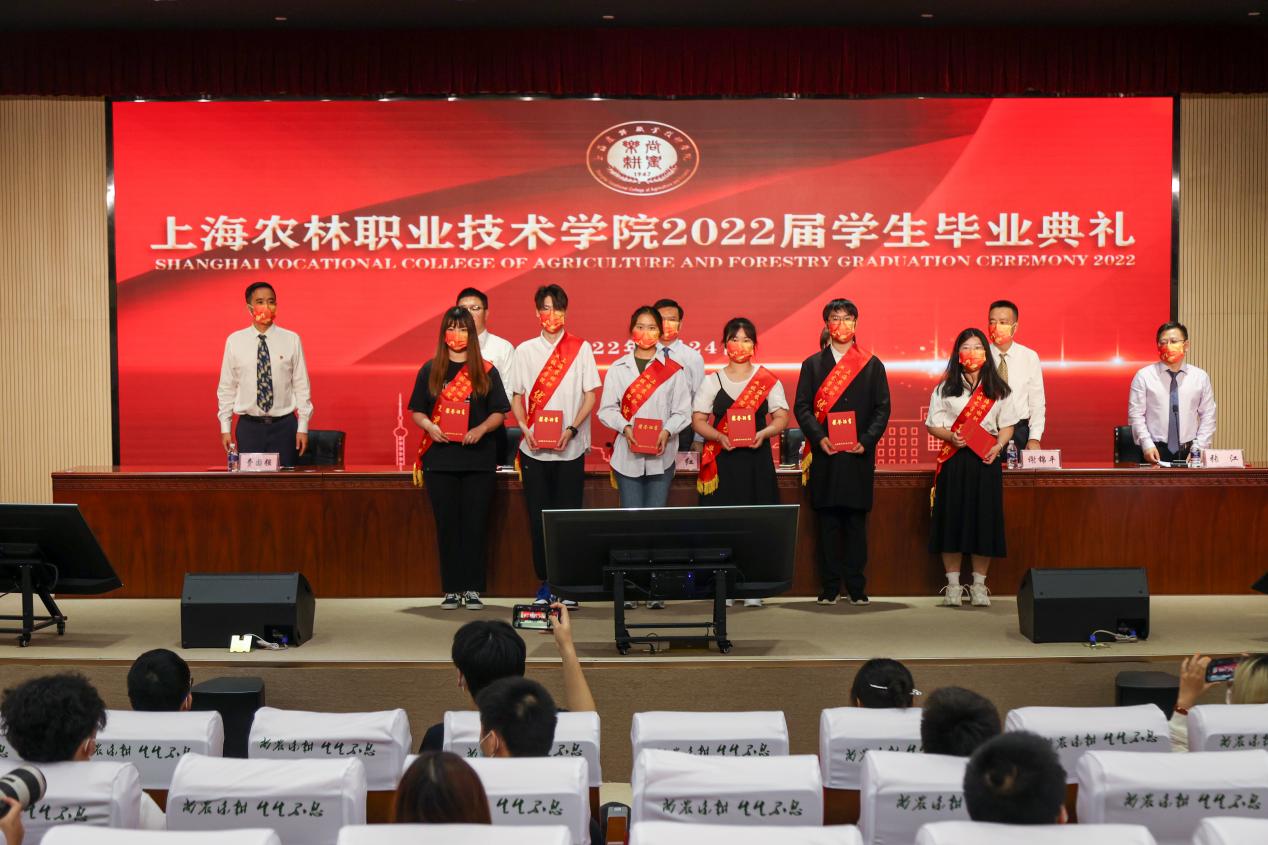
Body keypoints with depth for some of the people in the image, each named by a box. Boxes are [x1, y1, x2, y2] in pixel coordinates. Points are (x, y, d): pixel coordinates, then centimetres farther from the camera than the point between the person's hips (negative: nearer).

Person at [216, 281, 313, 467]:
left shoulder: (291, 340, -1)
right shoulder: (235, 341, 2)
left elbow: (301, 386, 1)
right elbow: (226, 388, 5)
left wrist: (303, 428, -1)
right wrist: (225, 428, 3)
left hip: (284, 425, 0)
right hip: (249, 425, 1)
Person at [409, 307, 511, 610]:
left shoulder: (486, 371, 5)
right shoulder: (430, 371, 8)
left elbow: (499, 412, 4)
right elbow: (417, 411, 9)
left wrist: (481, 429, -15)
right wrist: (429, 426, -12)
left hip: (478, 459, -1)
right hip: (439, 458, 1)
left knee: (475, 524, 0)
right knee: (447, 524, 3)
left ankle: (473, 589, 6)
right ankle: (451, 589, 9)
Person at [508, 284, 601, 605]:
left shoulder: (581, 348, 3)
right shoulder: (524, 350, 9)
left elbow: (591, 395, 0)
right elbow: (517, 397, 11)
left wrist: (571, 429, -12)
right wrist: (525, 428, -7)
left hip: (570, 448, -2)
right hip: (534, 448, 2)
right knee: (539, 516, 3)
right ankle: (546, 582, 12)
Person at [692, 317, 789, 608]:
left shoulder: (768, 380, 7)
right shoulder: (712, 381, 9)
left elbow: (781, 417, 4)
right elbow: (698, 420, 4)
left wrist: (764, 433, -17)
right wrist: (720, 437, -14)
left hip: (756, 460, 0)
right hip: (722, 461, 0)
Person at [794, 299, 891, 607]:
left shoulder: (872, 365, 9)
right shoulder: (812, 364, 10)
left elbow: (882, 408, 5)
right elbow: (802, 406, 3)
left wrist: (866, 440, -10)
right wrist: (819, 437, -12)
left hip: (858, 455, 0)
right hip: (825, 454, 0)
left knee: (856, 520, 3)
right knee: (828, 521, 1)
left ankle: (857, 587, 8)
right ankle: (829, 587, 6)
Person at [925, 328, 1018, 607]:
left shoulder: (997, 389, 9)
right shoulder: (945, 388, 6)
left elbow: (1007, 425, 9)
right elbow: (932, 424, 4)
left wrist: (998, 446, -10)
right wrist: (951, 437, -16)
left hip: (986, 461, 1)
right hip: (954, 461, -1)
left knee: (984, 519, 0)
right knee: (952, 518, -2)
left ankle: (979, 584, 10)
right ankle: (953, 584, 7)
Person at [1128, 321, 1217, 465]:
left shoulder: (1200, 377, 8)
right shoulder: (1143, 376, 1)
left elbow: (1208, 417, 7)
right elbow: (1136, 415, -2)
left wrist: (1198, 448, -4)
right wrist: (1147, 445, -13)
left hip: (1188, 453, 2)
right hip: (1155, 452, -2)